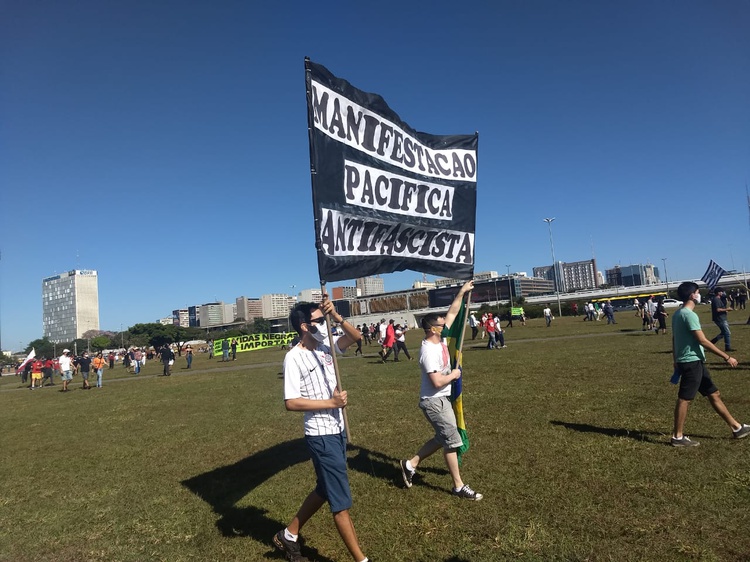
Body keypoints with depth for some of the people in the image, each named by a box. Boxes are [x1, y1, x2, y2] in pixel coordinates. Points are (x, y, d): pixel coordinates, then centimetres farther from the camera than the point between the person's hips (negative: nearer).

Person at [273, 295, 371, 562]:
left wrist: (337, 316, -9)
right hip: (321, 436, -9)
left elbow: (355, 336, 6)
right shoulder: (294, 358, -16)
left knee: (325, 490, 22)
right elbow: (291, 402, -20)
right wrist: (331, 402, -19)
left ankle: (288, 535, 39)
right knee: (341, 500, 3)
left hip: (338, 430, 9)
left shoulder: (325, 349, 5)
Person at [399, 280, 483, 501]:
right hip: (434, 402, -10)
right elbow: (437, 382, -30)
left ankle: (410, 464, 28)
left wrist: (462, 293, 6)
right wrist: (454, 375, -13)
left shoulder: (439, 337, 1)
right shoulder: (429, 351, -25)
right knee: (452, 441, -1)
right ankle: (459, 487, 14)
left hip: (441, 399, 10)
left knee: (443, 438, 18)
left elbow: (452, 313, 10)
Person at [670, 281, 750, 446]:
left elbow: (674, 340, 17)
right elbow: (703, 341, -19)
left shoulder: (678, 314, 12)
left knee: (714, 394, 17)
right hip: (692, 362, -10)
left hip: (694, 362, 10)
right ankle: (677, 437, 4)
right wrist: (727, 357, -14)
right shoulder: (689, 315, -18)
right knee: (684, 399, -3)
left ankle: (737, 428, 27)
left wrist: (676, 362, 23)